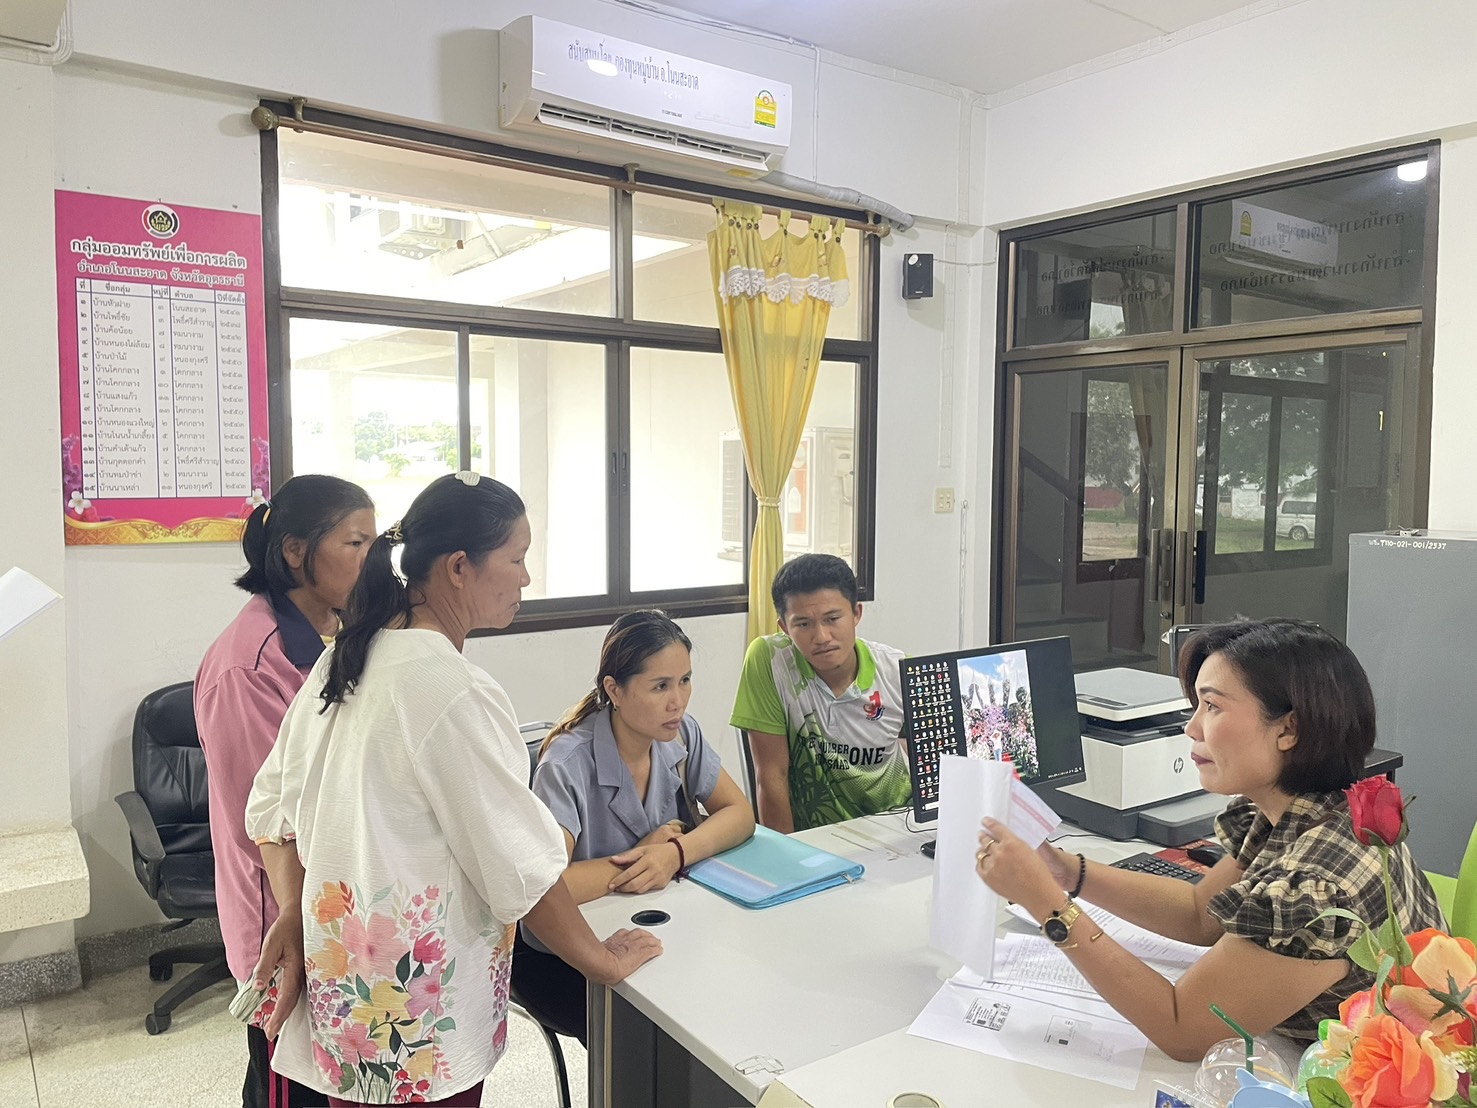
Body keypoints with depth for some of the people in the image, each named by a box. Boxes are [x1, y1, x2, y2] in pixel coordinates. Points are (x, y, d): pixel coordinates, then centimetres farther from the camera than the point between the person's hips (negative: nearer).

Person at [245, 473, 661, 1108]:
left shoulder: (347, 658, 2)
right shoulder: (455, 692, -25)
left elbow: (272, 804, 6)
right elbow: (521, 862, -20)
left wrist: (293, 913, 2)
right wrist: (604, 962, -8)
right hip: (416, 1015, -8)